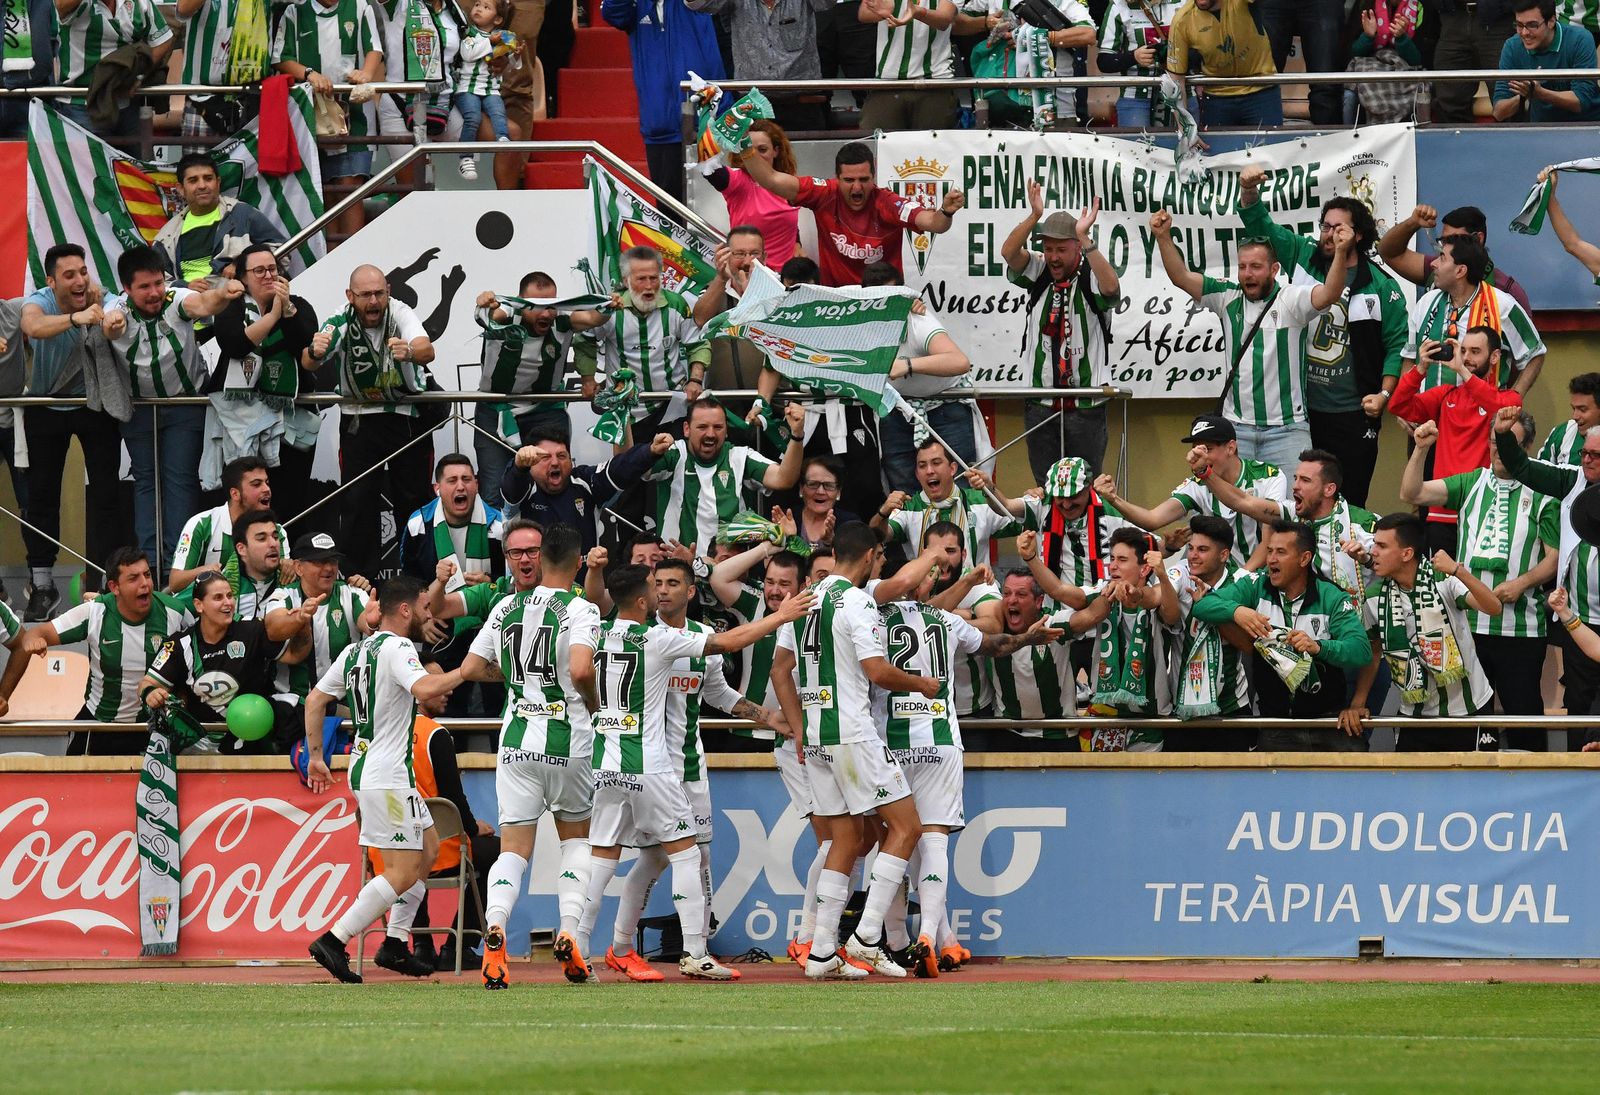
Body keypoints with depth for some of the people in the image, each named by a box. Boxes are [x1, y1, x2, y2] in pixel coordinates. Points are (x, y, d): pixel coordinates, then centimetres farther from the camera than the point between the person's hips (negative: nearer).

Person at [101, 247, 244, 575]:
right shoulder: (120, 310, -18)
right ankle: (148, 560, 7)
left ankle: (177, 563, -5)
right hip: (138, 408, 2)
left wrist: (223, 295, -67)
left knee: (181, 478, -5)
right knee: (145, 480, 5)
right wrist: (110, 325, -66)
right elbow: (110, 326, -41)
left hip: (185, 403, -2)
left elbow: (202, 305, -44)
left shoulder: (176, 301, -22)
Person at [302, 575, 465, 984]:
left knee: (428, 847, 20)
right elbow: (424, 689, -31)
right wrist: (466, 671, -17)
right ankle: (333, 941, -16)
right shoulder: (397, 648, -13)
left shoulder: (355, 651, 13)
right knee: (402, 872, -9)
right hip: (388, 776, -10)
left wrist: (315, 757, 22)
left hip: (363, 769, 10)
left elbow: (315, 700, 17)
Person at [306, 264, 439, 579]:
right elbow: (309, 364, -28)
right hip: (359, 420, 1)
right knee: (357, 500, -4)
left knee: (413, 498, 2)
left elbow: (427, 350, -37)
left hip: (407, 415, -1)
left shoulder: (400, 314, -20)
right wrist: (315, 352, -53)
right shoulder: (340, 325, -15)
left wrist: (410, 352, -61)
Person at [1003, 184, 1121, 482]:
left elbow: (1110, 288, -27)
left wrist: (1085, 238, -30)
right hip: (1041, 402, 3)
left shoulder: (1091, 278, -4)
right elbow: (1009, 252, -8)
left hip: (1086, 405, -3)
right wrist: (1034, 217, -22)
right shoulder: (1038, 273, 7)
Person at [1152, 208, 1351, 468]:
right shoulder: (1228, 298, 8)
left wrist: (1341, 252, -36)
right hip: (1236, 426, 3)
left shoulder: (1291, 300, -3)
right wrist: (1163, 237, -7)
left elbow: (1328, 295, -20)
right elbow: (1182, 278, 5)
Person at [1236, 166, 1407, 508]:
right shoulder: (1303, 257, 8)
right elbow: (1259, 224, 7)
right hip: (1301, 409, 3)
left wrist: (1384, 394, -9)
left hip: (1352, 414, -3)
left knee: (1349, 502, -1)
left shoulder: (1381, 286, -1)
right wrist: (1248, 191, -12)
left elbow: (1397, 344, 1)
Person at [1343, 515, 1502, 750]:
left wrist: (1458, 572, -39)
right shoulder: (1375, 596, -2)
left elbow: (1493, 608, -27)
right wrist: (1357, 704, 2)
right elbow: (1372, 652, 10)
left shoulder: (1444, 579, -14)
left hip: (1469, 711, -3)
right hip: (1414, 716, 3)